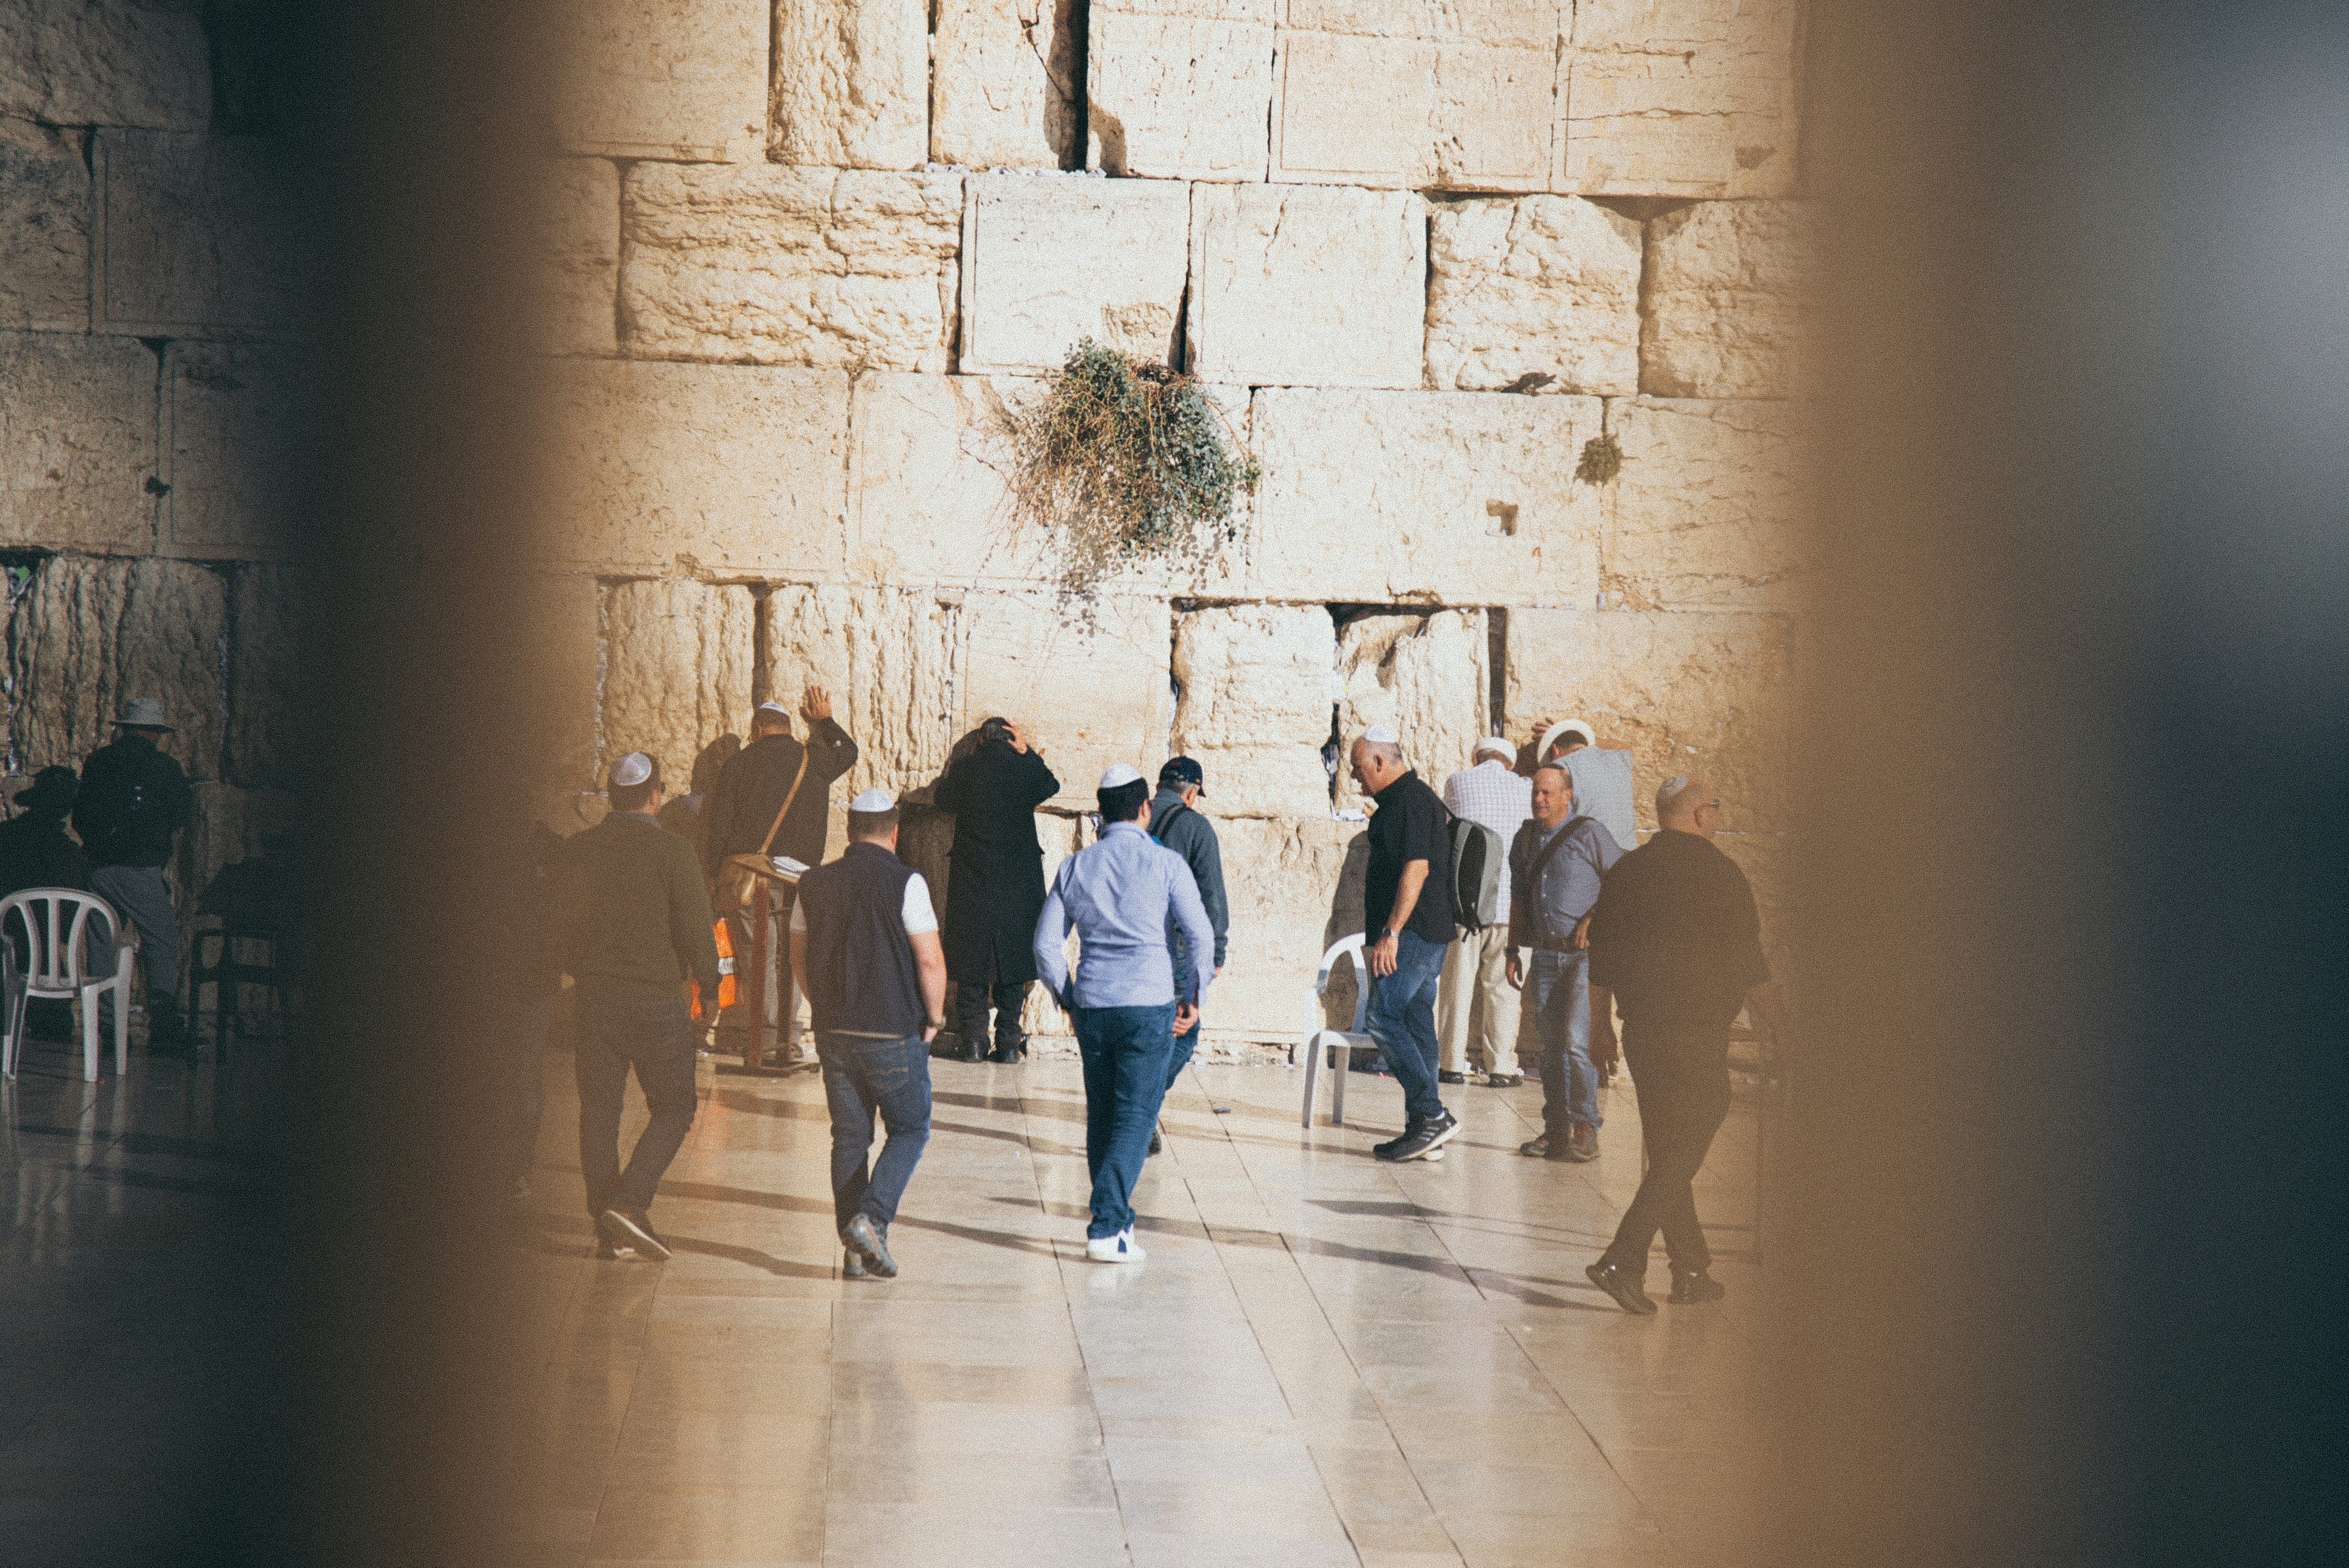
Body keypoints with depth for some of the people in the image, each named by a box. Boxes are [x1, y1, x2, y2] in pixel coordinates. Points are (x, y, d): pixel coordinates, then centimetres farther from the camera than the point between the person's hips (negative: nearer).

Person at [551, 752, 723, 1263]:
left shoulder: (573, 851, 4)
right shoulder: (672, 852, -10)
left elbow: (559, 924, 11)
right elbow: (696, 932, -10)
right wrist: (710, 982, 6)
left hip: (594, 995, 4)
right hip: (656, 996, -4)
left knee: (599, 1110, 10)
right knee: (673, 1110, 6)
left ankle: (608, 1230, 12)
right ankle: (629, 1202, -12)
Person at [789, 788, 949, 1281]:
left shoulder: (815, 884, 5)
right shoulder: (904, 882, -12)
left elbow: (799, 958, 13)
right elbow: (931, 961, -14)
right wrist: (933, 1018, 0)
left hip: (834, 1033, 5)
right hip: (894, 1034, -5)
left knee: (849, 1137, 11)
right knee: (909, 1130, 10)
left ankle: (855, 1252, 12)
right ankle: (871, 1220, -8)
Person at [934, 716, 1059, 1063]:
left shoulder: (963, 768, -4)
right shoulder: (1024, 767, -4)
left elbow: (945, 802, 16)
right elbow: (1050, 787, 18)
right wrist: (1027, 753, 21)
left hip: (971, 878, 0)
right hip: (1018, 881, 0)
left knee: (971, 962, 7)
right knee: (1012, 959, 7)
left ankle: (973, 1041, 4)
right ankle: (1008, 1043, 6)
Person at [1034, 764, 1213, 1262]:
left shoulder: (1076, 866, 7)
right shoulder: (1165, 864, -3)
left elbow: (1046, 942, 7)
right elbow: (1201, 937, -8)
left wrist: (1066, 998, 18)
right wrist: (1192, 998, 4)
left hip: (1091, 1005, 4)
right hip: (1149, 1004, -4)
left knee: (1101, 1114, 16)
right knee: (1135, 1117, -2)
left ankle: (1116, 1217, 25)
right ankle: (1107, 1229, -11)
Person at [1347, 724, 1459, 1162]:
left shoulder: (1408, 800, -13)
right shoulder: (1418, 797, 21)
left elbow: (1417, 867, -21)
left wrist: (1390, 933, -23)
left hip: (1411, 931, -11)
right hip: (1429, 936, 11)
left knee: (1385, 1020, -12)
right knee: (1416, 1027, 9)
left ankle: (1433, 1114, -14)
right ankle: (1426, 1135, 9)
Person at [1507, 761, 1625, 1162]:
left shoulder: (1590, 834, -6)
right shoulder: (1525, 840, 12)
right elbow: (1519, 899, 20)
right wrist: (1514, 951, 17)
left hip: (1585, 954, -5)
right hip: (1544, 955, 6)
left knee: (1576, 1040, -14)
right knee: (1551, 1043, 6)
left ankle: (1586, 1130, -5)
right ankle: (1556, 1131, 12)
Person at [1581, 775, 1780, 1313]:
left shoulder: (1625, 871, 7)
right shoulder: (1718, 874, -10)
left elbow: (1600, 960, 11)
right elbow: (1749, 969, -8)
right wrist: (1778, 1025, 5)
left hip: (1641, 1028, 7)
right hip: (1698, 1031, -6)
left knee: (1667, 1151, 14)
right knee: (1683, 1153, -3)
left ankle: (1692, 1271, 20)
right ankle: (1622, 1260, -13)